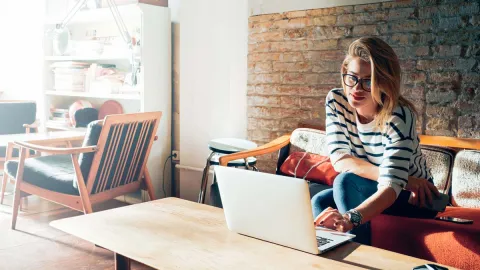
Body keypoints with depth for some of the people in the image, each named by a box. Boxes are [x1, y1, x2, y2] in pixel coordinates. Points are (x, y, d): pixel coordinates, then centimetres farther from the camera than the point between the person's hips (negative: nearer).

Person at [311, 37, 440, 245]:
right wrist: (396, 176, -33)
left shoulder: (399, 115, -29)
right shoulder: (336, 100, -15)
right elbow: (339, 159, -22)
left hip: (413, 197, -4)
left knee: (346, 181, -30)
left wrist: (350, 218, -59)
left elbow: (391, 187, -40)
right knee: (318, 203, -23)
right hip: (362, 190, 5)